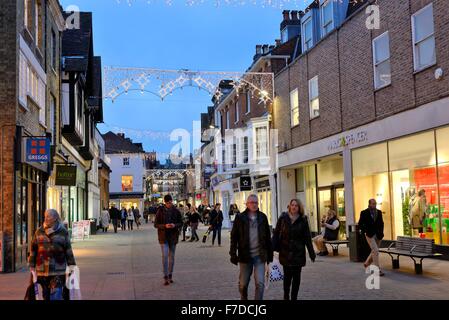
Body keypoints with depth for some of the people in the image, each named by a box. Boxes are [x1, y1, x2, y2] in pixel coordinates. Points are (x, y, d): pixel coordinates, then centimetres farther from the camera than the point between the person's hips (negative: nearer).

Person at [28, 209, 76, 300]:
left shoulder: (62, 232, 2)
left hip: (58, 270, -3)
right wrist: (32, 266, 7)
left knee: (56, 295, -11)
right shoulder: (39, 232, 8)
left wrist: (71, 264, -1)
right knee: (46, 295, 10)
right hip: (42, 270, 3)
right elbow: (33, 249, 9)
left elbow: (68, 249, 3)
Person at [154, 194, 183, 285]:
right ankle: (165, 277, -7)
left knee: (172, 256, 9)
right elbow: (156, 224, -3)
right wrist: (165, 226, -21)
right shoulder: (160, 211, -4)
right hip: (163, 237, -2)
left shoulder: (176, 211, 1)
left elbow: (181, 223, 6)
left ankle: (170, 276, 20)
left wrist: (175, 225, -16)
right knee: (165, 255, -11)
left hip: (173, 237, 2)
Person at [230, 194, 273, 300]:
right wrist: (233, 254, -6)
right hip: (245, 255, -1)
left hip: (260, 255, 1)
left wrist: (270, 253, 11)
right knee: (243, 284, 9)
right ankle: (243, 298, 34)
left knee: (260, 283, -7)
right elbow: (234, 237, 0)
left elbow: (268, 236, 12)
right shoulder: (240, 217, 0)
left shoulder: (262, 217, 6)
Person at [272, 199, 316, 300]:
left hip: (298, 252, 1)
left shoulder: (303, 220, 3)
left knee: (296, 276, 4)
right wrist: (272, 248, -9)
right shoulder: (283, 218, 1)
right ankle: (286, 296, 18)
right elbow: (276, 234, 0)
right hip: (285, 252, -1)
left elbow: (307, 238, 5)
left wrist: (311, 253, 3)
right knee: (287, 275, -1)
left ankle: (294, 297, 15)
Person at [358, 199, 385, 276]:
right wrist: (365, 231, -15)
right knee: (375, 251, -14)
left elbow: (381, 223, 14)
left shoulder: (379, 212, 7)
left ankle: (367, 263, 37)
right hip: (370, 235, -5)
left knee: (374, 251, 14)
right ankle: (378, 270, -10)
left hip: (378, 235, 5)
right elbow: (360, 224, -2)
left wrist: (381, 233, 4)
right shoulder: (364, 213, -6)